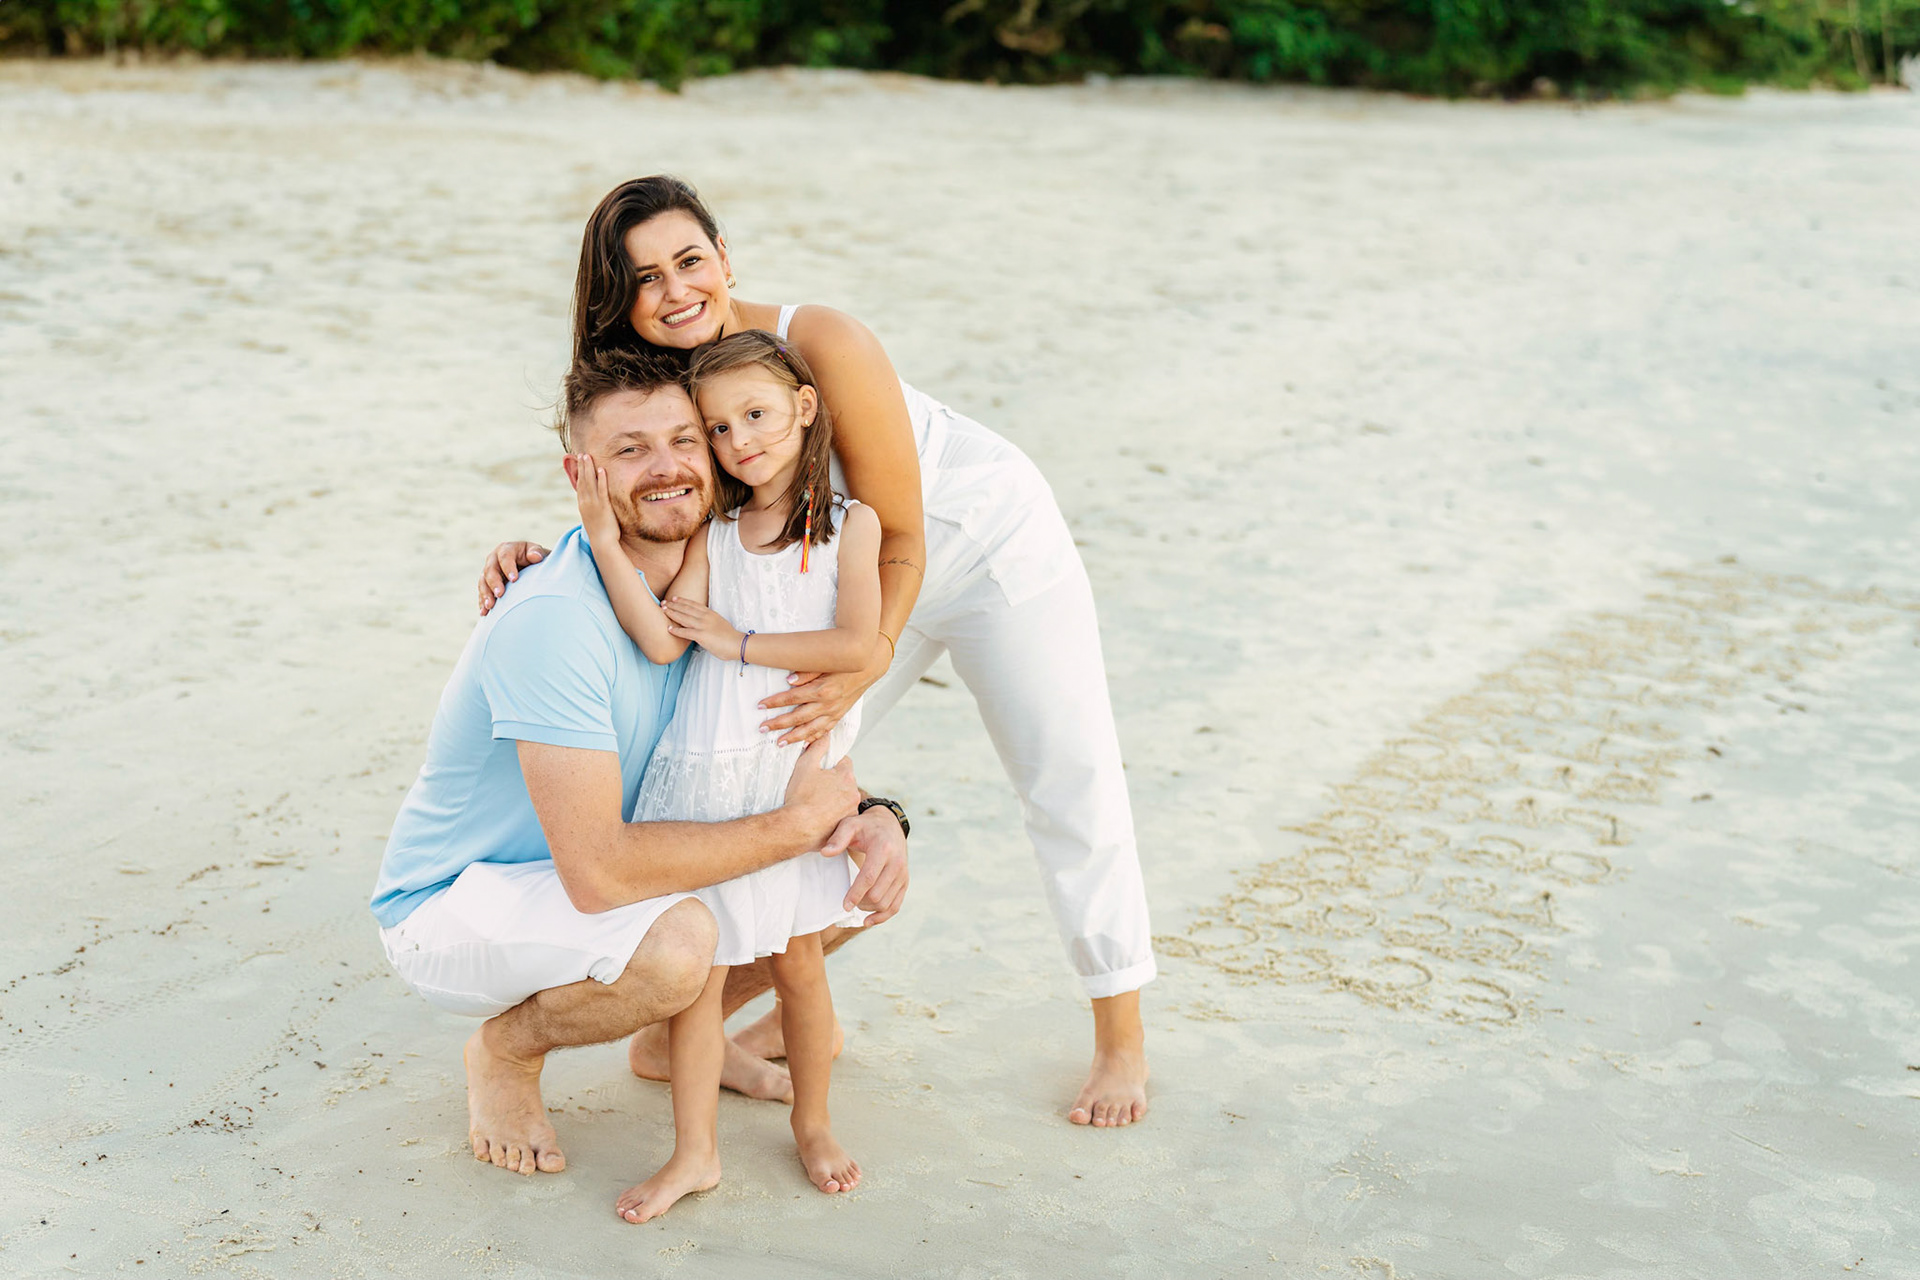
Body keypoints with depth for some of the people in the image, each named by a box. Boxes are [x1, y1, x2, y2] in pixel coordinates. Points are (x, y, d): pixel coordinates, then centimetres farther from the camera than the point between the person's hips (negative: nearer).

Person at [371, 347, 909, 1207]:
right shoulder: (553, 620, -30)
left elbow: (783, 761, 5)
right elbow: (597, 871, -35)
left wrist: (869, 818, -18)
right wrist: (795, 824, -28)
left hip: (586, 882, 7)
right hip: (448, 907, -7)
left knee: (859, 868, -1)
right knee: (676, 942, -36)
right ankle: (507, 1049, -4)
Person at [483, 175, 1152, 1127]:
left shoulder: (825, 346, -34)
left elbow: (899, 538, -28)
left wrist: (863, 665, -40)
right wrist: (542, 557, -27)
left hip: (988, 540, -5)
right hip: (849, 575, 5)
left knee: (1069, 785, 2)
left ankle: (1122, 1040, 18)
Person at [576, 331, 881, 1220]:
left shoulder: (849, 526, 0)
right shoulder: (712, 537, 5)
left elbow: (854, 646, -12)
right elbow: (661, 640, -7)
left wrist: (738, 641, -9)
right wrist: (608, 546, -14)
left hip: (796, 774, -1)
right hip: (703, 772, 2)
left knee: (797, 959, 9)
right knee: (695, 963, 4)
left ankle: (813, 1124, 29)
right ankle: (694, 1151, 15)